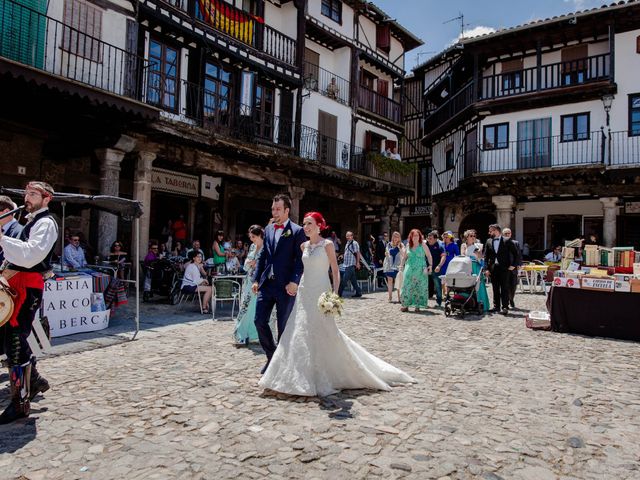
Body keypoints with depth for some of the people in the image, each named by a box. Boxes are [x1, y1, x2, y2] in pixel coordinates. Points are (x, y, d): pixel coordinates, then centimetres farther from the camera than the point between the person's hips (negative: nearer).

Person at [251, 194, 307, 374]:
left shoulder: (297, 231, -5)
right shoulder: (268, 229, 13)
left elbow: (300, 260, -9)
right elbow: (263, 256, 15)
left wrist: (294, 282, -19)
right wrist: (256, 279, 8)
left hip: (286, 286, -5)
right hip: (266, 284, 6)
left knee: (284, 327, 5)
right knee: (260, 321, 4)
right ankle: (271, 356, 24)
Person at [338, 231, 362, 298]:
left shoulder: (354, 243, -9)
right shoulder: (347, 243, 17)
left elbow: (358, 253, -10)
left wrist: (358, 263, -13)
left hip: (351, 264, -9)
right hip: (346, 264, 9)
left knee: (344, 279, -8)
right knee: (353, 280, 12)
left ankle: (339, 293, -5)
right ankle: (358, 292, 18)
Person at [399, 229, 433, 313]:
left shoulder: (423, 245, 0)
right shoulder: (408, 245, 10)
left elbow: (429, 256, 1)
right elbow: (404, 257, 19)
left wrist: (430, 265, -8)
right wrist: (402, 265, 13)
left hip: (420, 270, -2)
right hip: (409, 269, 3)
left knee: (419, 288, -1)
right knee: (407, 287, 0)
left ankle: (417, 306, 6)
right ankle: (405, 305, 6)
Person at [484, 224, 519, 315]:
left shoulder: (507, 241, -3)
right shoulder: (488, 241, 9)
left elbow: (515, 253, 1)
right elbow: (486, 256, 8)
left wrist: (513, 265, -4)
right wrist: (486, 269, 1)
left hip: (504, 268, -4)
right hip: (493, 268, 4)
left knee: (504, 288, -3)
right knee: (495, 288, 9)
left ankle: (505, 307, 0)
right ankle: (496, 306, 16)